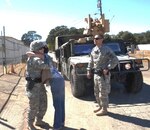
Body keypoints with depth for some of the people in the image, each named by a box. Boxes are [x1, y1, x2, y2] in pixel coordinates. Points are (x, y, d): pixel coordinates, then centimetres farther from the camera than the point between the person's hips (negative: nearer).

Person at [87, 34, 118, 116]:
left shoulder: (106, 50, -13)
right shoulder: (93, 50, 10)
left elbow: (115, 60, -17)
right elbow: (91, 62, 18)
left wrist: (107, 68, -20)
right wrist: (89, 71, 13)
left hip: (103, 75, -8)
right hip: (96, 74, 8)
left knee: (103, 93, -1)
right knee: (96, 92, 17)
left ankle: (104, 109, 11)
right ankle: (100, 107, 32)